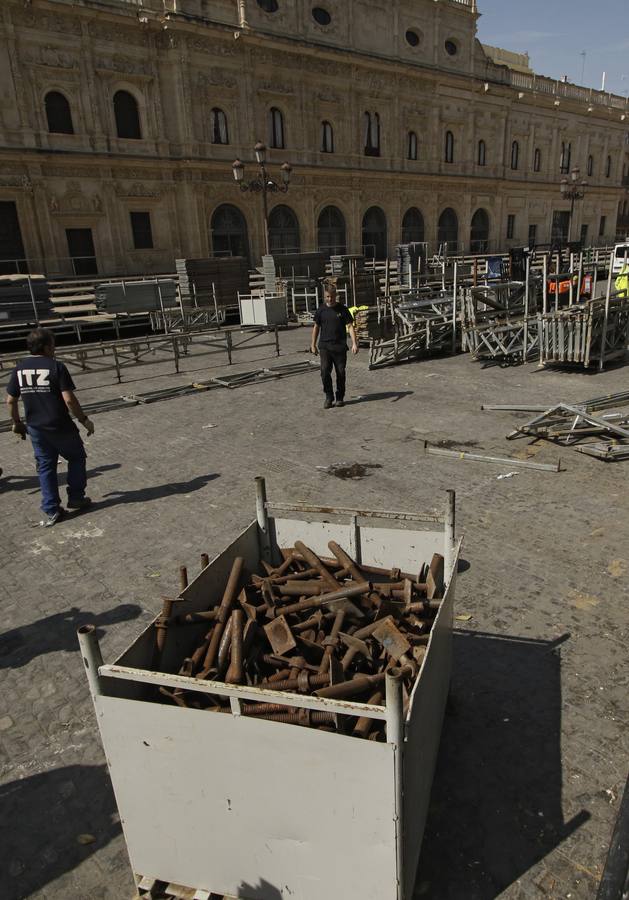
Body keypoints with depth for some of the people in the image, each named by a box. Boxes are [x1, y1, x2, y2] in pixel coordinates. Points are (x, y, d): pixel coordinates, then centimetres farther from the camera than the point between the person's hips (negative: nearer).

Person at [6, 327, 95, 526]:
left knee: (45, 466, 14)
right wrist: (84, 420, -7)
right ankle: (76, 498, 23)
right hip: (60, 427, -5)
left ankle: (51, 511, 14)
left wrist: (17, 423, 20)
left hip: (35, 428, 5)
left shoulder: (19, 369, 3)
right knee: (76, 458, 18)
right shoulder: (56, 367, -14)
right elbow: (69, 400, -18)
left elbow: (10, 401, 7)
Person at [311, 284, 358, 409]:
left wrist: (354, 343, -14)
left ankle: (340, 398, 18)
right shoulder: (321, 310, 5)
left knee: (340, 373, 4)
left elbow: (350, 326, -3)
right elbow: (316, 327, 13)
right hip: (324, 346, 1)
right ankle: (329, 397, 3)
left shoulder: (342, 309, 0)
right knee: (325, 372, -11)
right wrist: (313, 345, 12)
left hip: (340, 346, -1)